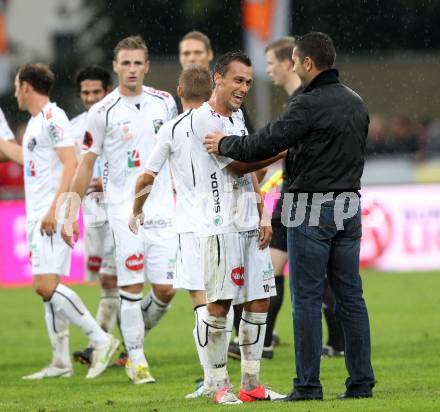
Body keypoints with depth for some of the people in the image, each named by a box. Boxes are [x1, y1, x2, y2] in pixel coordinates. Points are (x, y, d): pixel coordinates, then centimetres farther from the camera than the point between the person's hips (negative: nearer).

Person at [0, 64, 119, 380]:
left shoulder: (52, 118, -11)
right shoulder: (36, 121, 18)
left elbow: (71, 163, -20)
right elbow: (26, 157, 37)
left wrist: (54, 209, -25)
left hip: (52, 216, -10)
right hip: (38, 216, 10)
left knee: (46, 286, -17)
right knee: (47, 288, 8)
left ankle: (101, 340, -13)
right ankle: (61, 363, 10)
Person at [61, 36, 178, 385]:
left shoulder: (164, 103, 7)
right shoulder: (103, 111, -2)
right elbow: (87, 164, 3)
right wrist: (71, 214, 0)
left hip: (163, 209, 3)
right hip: (124, 210, -3)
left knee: (166, 289, -2)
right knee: (132, 287, -5)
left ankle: (139, 335, 26)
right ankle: (136, 360, 7)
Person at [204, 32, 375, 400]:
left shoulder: (308, 105, -15)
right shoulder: (356, 103, 10)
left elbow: (266, 143, -15)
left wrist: (224, 144, 3)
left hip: (311, 210, -7)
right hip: (349, 209, 7)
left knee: (308, 298, -3)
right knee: (350, 296, 8)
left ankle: (308, 386, -3)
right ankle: (361, 381, 7)